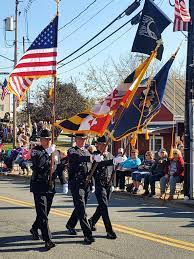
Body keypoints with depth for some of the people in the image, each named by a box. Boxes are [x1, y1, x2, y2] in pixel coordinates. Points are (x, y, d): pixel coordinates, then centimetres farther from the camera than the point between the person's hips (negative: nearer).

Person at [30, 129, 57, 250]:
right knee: (42, 213, -9)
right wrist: (48, 153, -28)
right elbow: (37, 164, -24)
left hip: (50, 186, 6)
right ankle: (48, 240, -10)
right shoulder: (36, 150, -5)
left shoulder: (54, 151, 12)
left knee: (45, 212, 15)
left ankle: (34, 229, 39)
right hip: (39, 186, -6)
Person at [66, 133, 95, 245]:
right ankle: (88, 234, -13)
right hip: (76, 183, -7)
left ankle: (70, 225, 38)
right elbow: (75, 157, -28)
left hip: (86, 184, 7)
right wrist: (91, 158, -42)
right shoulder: (72, 151, -4)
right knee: (81, 209, -10)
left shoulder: (87, 152, 19)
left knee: (80, 207, 16)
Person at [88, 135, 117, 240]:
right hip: (100, 184, -6)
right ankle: (109, 231, -11)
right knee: (104, 206, -11)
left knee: (102, 206, 15)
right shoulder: (95, 155, -6)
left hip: (109, 184, 6)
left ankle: (92, 221, 39)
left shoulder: (110, 155, 12)